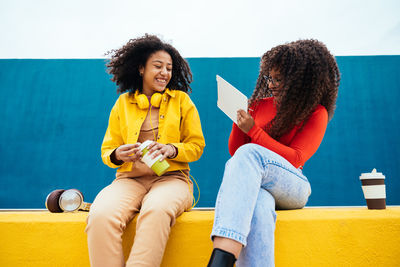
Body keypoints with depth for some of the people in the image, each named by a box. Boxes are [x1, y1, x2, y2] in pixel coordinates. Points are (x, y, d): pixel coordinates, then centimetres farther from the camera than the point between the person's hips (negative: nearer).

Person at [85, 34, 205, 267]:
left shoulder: (181, 100, 11)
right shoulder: (123, 103, 14)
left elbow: (197, 145, 10)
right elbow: (107, 150, 17)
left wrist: (172, 150, -11)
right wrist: (117, 156, -8)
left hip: (170, 177, -1)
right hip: (130, 178, 2)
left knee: (157, 210, -37)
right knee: (101, 215, -31)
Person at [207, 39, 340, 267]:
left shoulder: (315, 114, 5)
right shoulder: (259, 104, 13)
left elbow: (294, 159, -7)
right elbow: (234, 151, 14)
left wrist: (253, 131, -14)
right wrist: (239, 123, -5)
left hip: (291, 187, -2)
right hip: (255, 186, 3)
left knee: (249, 153, -34)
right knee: (259, 206, -37)